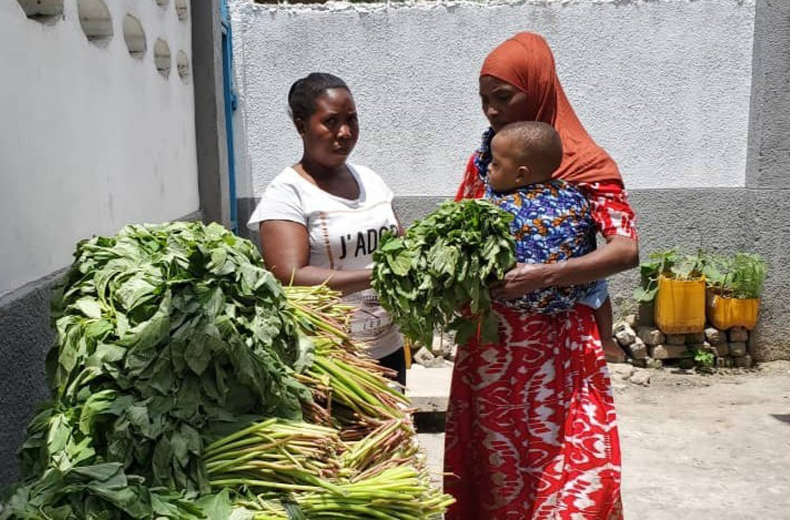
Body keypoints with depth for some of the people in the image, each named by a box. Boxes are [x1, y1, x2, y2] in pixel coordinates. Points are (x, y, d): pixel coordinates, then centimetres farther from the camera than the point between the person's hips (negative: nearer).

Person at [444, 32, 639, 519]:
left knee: (570, 468, -1)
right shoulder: (483, 160, 8)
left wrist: (544, 275, -26)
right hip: (488, 343, 4)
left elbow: (627, 250, -15)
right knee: (491, 465, 11)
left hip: (555, 343, -4)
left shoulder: (586, 165, -6)